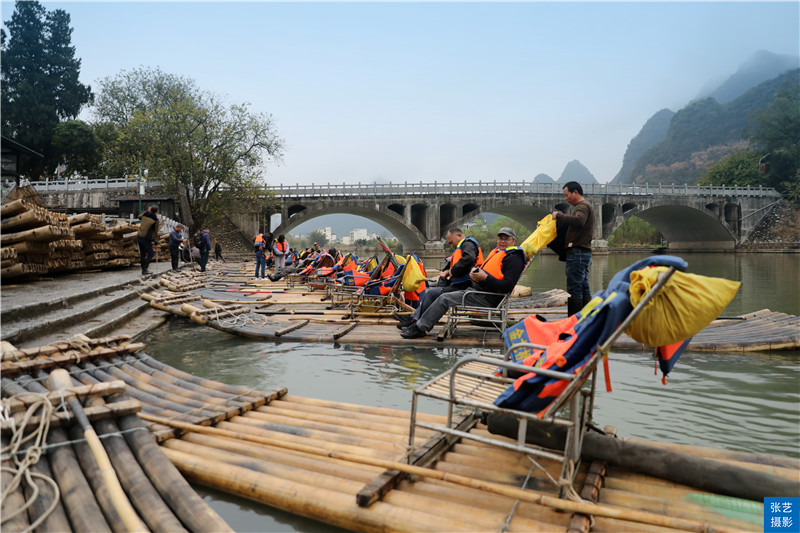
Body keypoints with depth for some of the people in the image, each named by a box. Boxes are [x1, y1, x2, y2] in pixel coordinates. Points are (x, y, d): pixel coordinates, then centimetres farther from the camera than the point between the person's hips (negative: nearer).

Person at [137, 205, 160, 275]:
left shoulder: (145, 215, 9)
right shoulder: (156, 220, -6)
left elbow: (139, 216, 34)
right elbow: (156, 231, -1)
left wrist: (147, 211, 34)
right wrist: (155, 240, 13)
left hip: (139, 237, 7)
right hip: (146, 238, -7)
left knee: (143, 254, 13)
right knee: (151, 253, 0)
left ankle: (144, 270, 16)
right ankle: (144, 269, -11)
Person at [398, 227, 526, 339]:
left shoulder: (514, 259, -6)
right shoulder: (496, 252, 23)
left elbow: (507, 286, -18)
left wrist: (485, 277, -25)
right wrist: (475, 272, 5)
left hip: (487, 298, -10)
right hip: (474, 289, 10)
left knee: (444, 298, -20)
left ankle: (419, 328, -15)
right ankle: (414, 321, 2)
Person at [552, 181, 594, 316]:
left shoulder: (583, 206, -8)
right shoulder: (582, 206, 25)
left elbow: (578, 221, -28)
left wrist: (559, 215, -18)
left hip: (578, 252, -11)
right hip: (583, 253, 11)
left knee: (574, 289, -10)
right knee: (584, 288, 12)